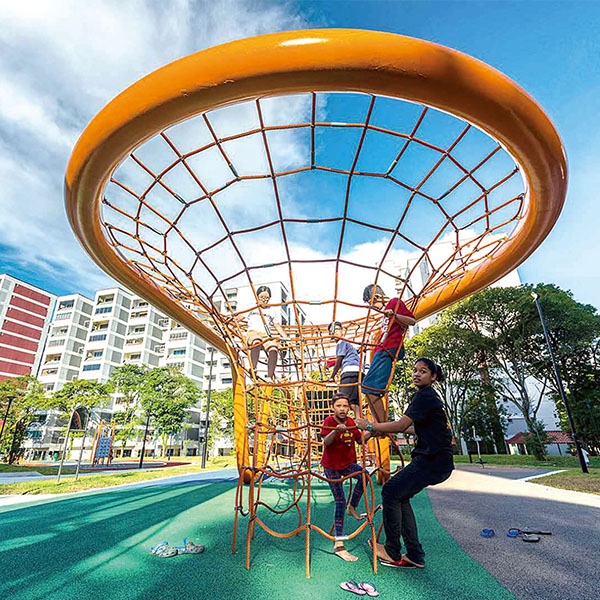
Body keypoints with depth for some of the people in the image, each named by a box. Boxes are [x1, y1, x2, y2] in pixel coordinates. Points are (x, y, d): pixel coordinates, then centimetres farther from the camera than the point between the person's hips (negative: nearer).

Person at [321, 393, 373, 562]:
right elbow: (326, 442, -33)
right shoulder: (329, 421, -19)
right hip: (331, 465, -5)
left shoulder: (350, 422, -2)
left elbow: (360, 440, 9)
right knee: (340, 501, -8)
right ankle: (338, 545, 4)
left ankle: (352, 507, 5)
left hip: (348, 463, 5)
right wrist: (336, 430, -51)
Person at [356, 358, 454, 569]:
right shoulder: (429, 395, 16)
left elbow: (401, 425, -21)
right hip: (434, 459, 10)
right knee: (400, 495, 12)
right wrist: (389, 430, 26)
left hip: (433, 462, -10)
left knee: (391, 492, -8)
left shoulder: (424, 396, -15)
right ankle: (415, 555, 19)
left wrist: (370, 426, -15)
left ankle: (393, 552, 6)